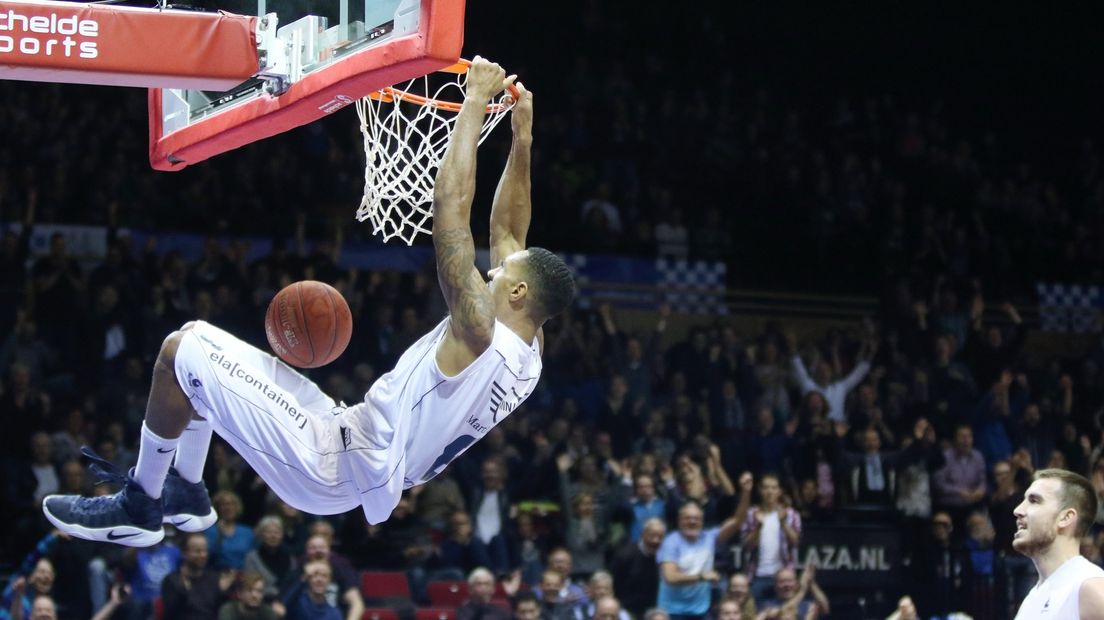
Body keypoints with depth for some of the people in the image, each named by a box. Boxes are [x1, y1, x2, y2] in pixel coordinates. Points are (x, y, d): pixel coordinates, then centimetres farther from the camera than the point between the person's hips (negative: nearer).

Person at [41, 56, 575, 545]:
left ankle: (139, 508, 1)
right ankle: (186, 493, 26)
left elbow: (450, 207, -26)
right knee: (200, 346, 18)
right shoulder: (528, 354, 3)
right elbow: (508, 232, 14)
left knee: (182, 349, -11)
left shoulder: (481, 337, -23)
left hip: (329, 468, -10)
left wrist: (476, 101, -19)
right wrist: (522, 140, 13)